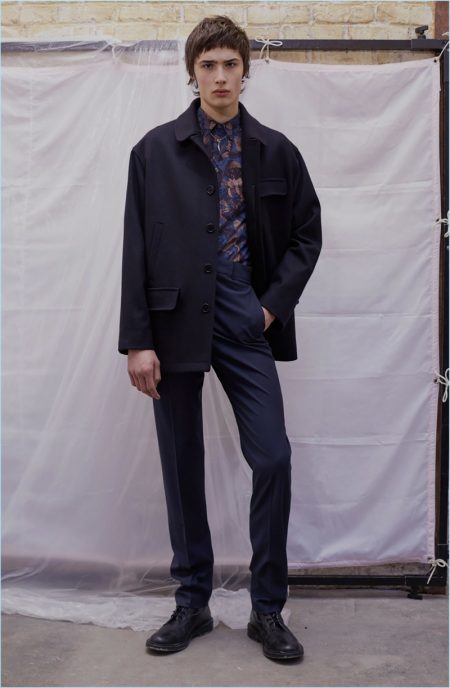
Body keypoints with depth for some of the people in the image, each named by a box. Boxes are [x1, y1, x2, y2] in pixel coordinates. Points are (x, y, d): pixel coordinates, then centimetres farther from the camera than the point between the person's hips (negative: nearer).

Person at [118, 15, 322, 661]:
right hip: (175, 318, 0)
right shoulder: (156, 150, 3)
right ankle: (192, 602, 23)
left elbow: (307, 232, 12)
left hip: (243, 318, 1)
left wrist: (275, 305, -1)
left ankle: (268, 608, 13)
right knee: (182, 465, 7)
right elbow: (136, 249, 0)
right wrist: (137, 340, -6)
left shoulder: (276, 151, 6)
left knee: (273, 459, -4)